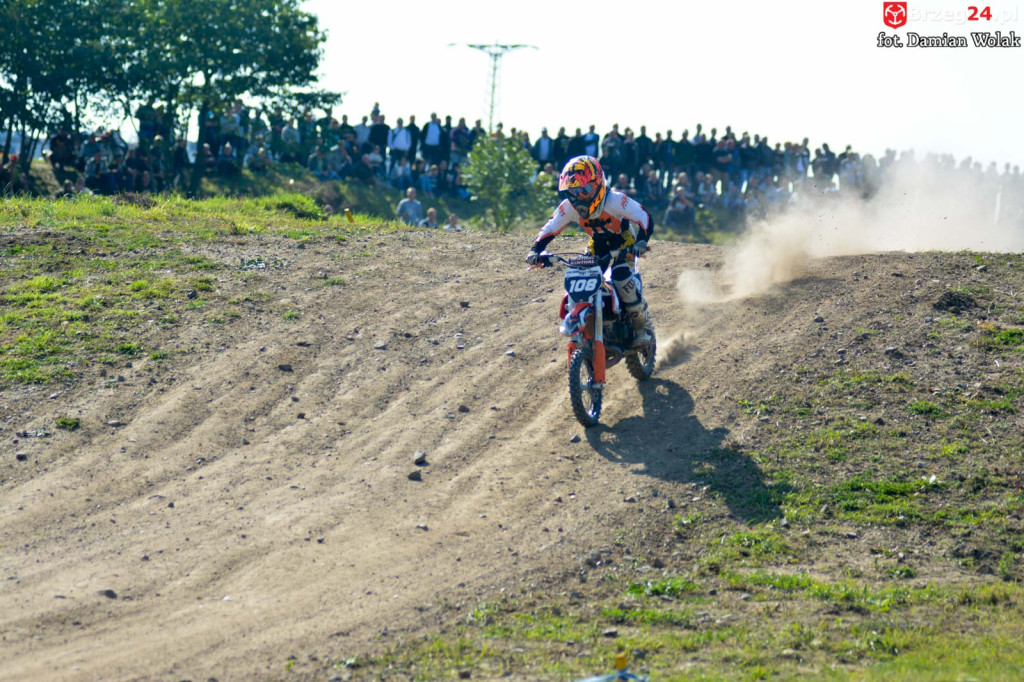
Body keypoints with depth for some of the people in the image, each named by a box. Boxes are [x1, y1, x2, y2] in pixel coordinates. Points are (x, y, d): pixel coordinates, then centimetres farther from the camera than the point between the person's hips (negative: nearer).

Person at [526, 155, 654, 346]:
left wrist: (641, 241, -54)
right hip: (598, 243, 5)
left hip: (624, 239, -5)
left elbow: (644, 218, -35)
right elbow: (549, 229, -12)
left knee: (621, 276, -29)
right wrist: (536, 250, -30)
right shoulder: (568, 207, -20)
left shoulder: (615, 200, -33)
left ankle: (642, 325, -10)